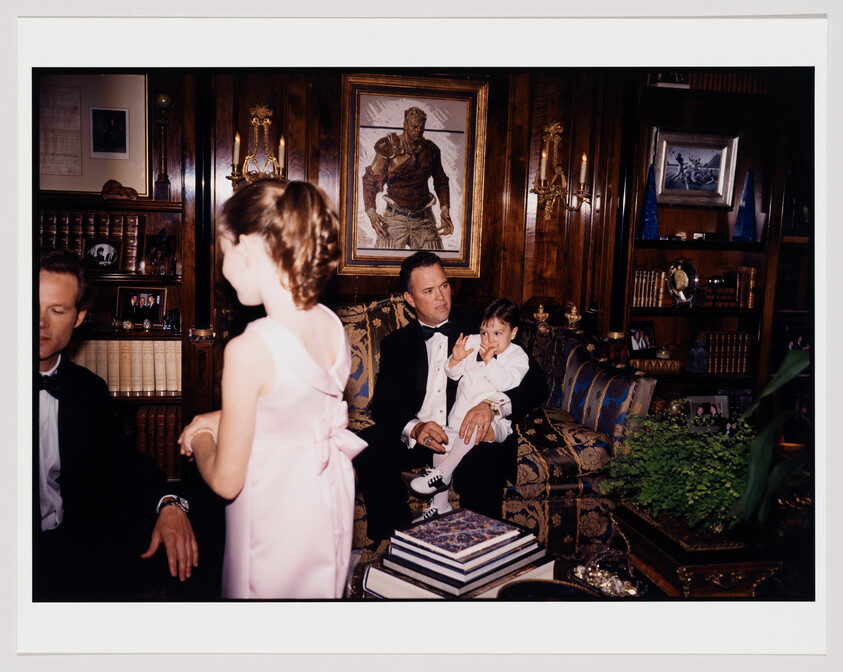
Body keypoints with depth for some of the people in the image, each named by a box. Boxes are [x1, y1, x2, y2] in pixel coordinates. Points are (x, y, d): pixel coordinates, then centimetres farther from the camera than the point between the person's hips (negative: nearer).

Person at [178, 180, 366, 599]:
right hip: (329, 506, 6)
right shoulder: (333, 325, -7)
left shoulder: (249, 350, -26)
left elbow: (226, 482, -17)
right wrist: (221, 419, 12)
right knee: (321, 592, 24)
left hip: (274, 517, -6)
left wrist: (199, 440, 3)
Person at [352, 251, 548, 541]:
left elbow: (536, 383, 0)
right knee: (366, 449, -26)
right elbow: (384, 404, 3)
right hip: (414, 438, 2)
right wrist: (414, 428, -21)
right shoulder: (396, 344, 16)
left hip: (472, 434, -2)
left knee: (485, 463, -35)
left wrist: (492, 405, -22)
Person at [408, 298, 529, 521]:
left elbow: (506, 383, -17)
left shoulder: (517, 356, 1)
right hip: (460, 416, 5)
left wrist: (490, 361, -19)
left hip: (494, 421, -5)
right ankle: (439, 504, 1)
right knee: (442, 443, -15)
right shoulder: (472, 343, 12)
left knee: (474, 428, -37)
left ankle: (440, 474, -25)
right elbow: (454, 374, 14)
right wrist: (456, 360, -7)